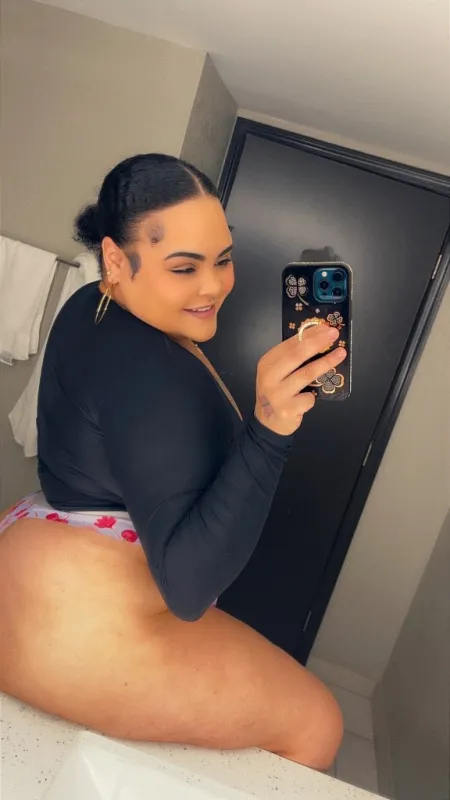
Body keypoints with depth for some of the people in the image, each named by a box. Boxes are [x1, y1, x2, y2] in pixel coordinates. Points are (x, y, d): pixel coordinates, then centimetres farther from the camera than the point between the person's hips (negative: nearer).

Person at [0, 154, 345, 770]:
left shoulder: (92, 309, 2)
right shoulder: (153, 375, -28)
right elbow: (189, 585, -32)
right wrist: (270, 427, -41)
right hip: (86, 628, -10)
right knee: (316, 724, 1)